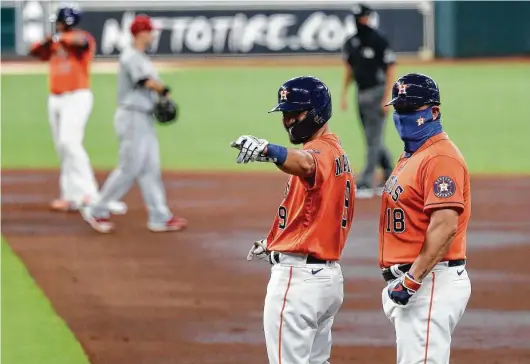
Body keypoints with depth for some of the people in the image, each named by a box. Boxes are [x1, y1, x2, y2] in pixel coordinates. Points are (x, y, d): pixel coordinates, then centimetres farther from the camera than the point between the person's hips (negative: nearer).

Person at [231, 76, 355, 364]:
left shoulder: (320, 151, -15)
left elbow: (305, 164, -42)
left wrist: (268, 151, -60)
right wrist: (274, 242, 22)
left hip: (298, 276, -11)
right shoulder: (336, 153, 17)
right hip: (329, 274, 11)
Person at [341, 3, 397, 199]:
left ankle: (365, 184, -10)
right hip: (361, 95, 7)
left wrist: (386, 98, -16)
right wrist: (344, 94, 10)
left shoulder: (379, 41, -10)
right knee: (374, 140, 13)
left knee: (373, 140, -8)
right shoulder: (351, 43, 9)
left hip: (377, 94, -7)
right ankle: (390, 177, 26)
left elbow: (391, 69, -11)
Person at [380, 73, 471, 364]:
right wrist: (400, 280, 18)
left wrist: (412, 280, -24)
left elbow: (445, 226, -23)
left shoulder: (440, 157, -13)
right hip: (406, 281, 11)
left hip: (430, 283, -11)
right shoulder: (410, 158, 20)